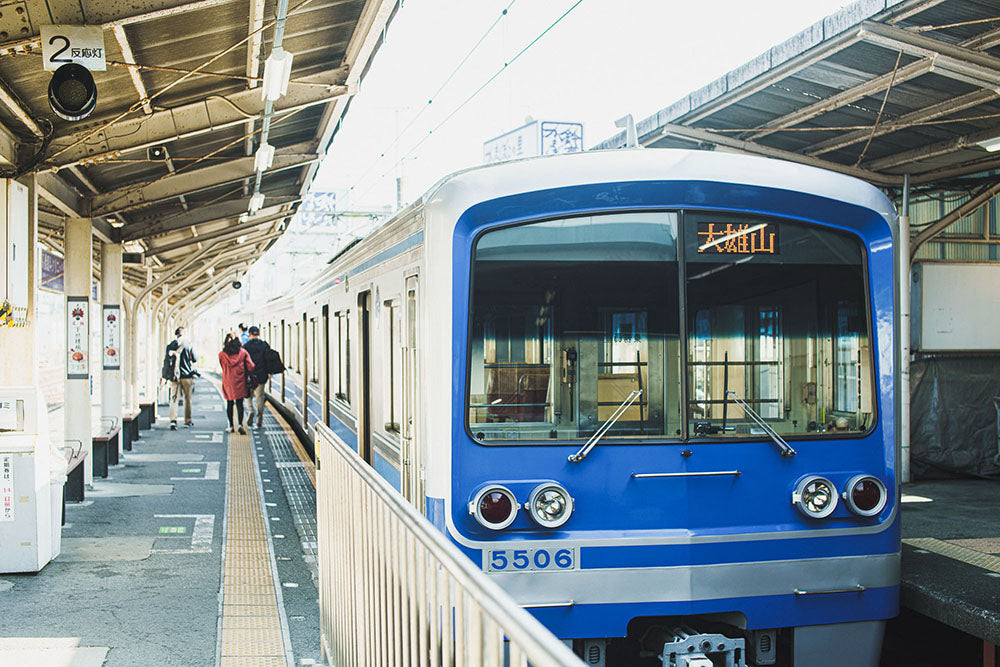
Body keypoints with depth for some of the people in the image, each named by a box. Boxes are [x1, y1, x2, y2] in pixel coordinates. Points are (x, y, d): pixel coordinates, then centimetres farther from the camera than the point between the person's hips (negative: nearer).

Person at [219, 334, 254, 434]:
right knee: (239, 403, 1)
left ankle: (231, 426, 13)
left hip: (227, 382, 0)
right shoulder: (243, 352, -2)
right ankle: (240, 424, -16)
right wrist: (246, 374, 12)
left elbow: (223, 367, 10)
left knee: (229, 404, 10)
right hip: (240, 381, 0)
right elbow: (251, 366, -5)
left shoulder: (222, 354, -1)